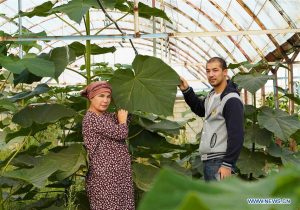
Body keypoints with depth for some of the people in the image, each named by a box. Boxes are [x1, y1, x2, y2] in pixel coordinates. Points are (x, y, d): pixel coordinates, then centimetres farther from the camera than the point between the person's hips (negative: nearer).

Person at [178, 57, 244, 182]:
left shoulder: (232, 100, -16)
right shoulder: (211, 96, 13)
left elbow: (236, 136, -20)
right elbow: (200, 110, 34)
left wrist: (228, 164, -22)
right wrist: (186, 91, 20)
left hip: (220, 162, -10)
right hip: (207, 160, 10)